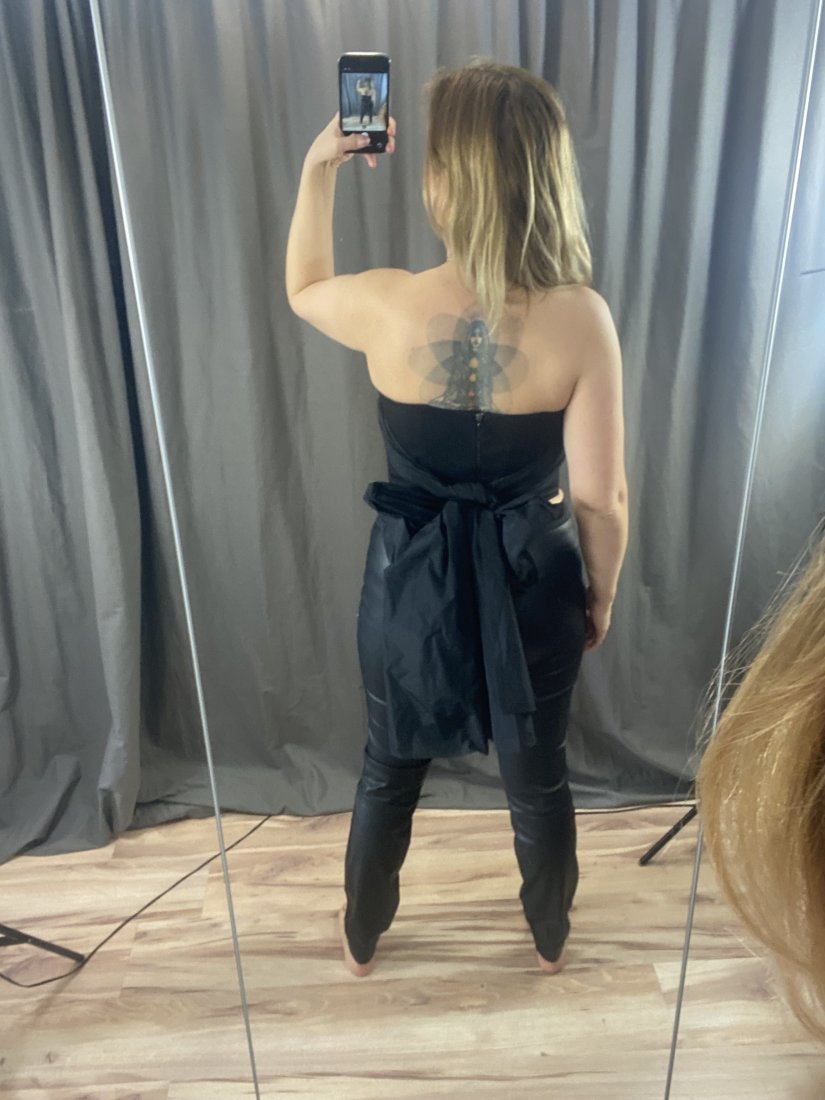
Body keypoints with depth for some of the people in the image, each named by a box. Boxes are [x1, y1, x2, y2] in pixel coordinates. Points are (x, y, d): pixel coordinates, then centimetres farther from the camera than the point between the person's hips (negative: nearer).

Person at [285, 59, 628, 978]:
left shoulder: (388, 307, -17)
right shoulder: (581, 318, -17)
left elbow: (302, 289, 8)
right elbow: (601, 499, -12)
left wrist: (319, 167, 11)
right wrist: (601, 596, 5)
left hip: (412, 582, 0)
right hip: (531, 583, 1)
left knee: (388, 773, 25)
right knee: (538, 778, 25)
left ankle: (361, 939, 51)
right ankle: (550, 938, 53)